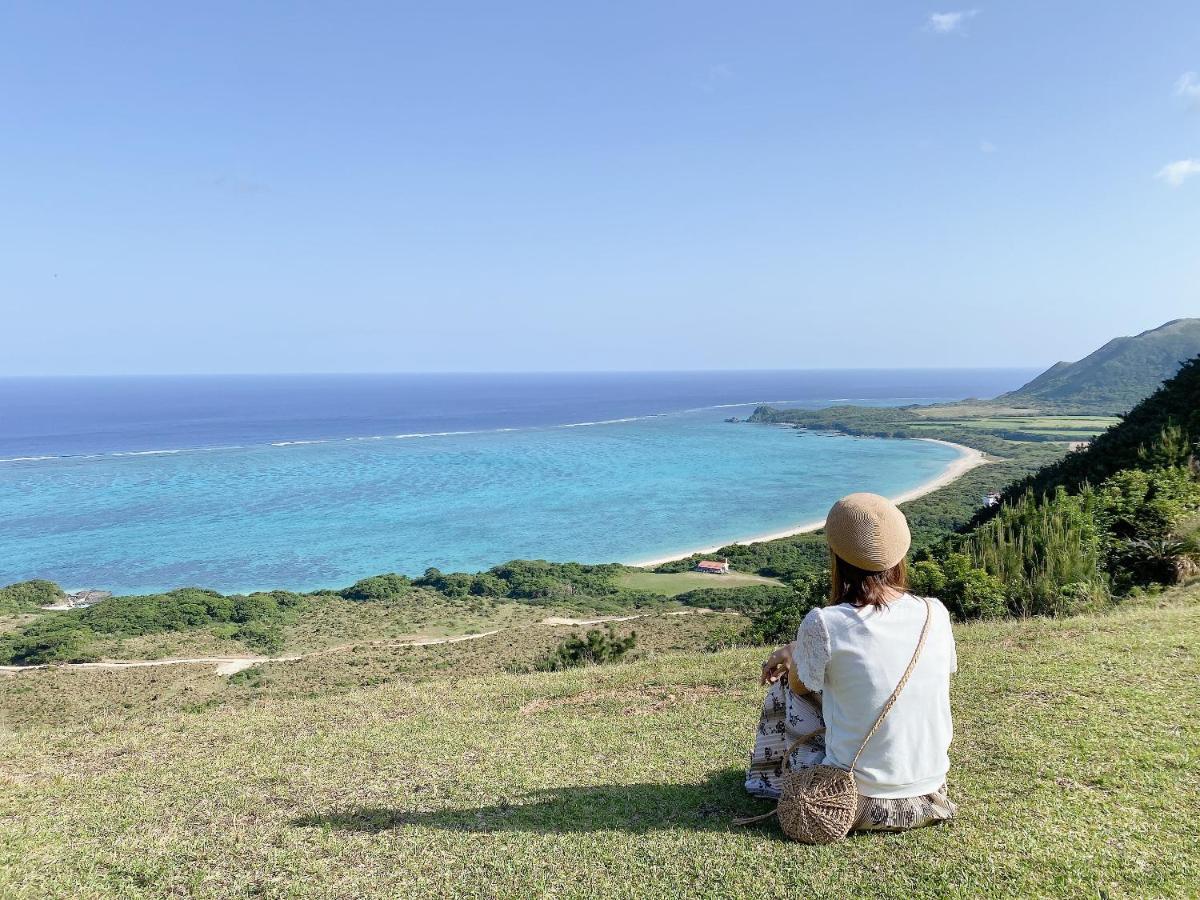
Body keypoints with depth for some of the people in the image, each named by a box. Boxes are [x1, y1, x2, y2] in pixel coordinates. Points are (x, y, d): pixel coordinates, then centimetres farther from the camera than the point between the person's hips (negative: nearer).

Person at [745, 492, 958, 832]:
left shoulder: (823, 625, -21)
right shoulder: (935, 614, -8)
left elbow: (801, 685, -2)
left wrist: (790, 653, 22)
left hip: (857, 804, -4)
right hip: (929, 797, 4)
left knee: (783, 682, 17)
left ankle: (770, 779, 38)